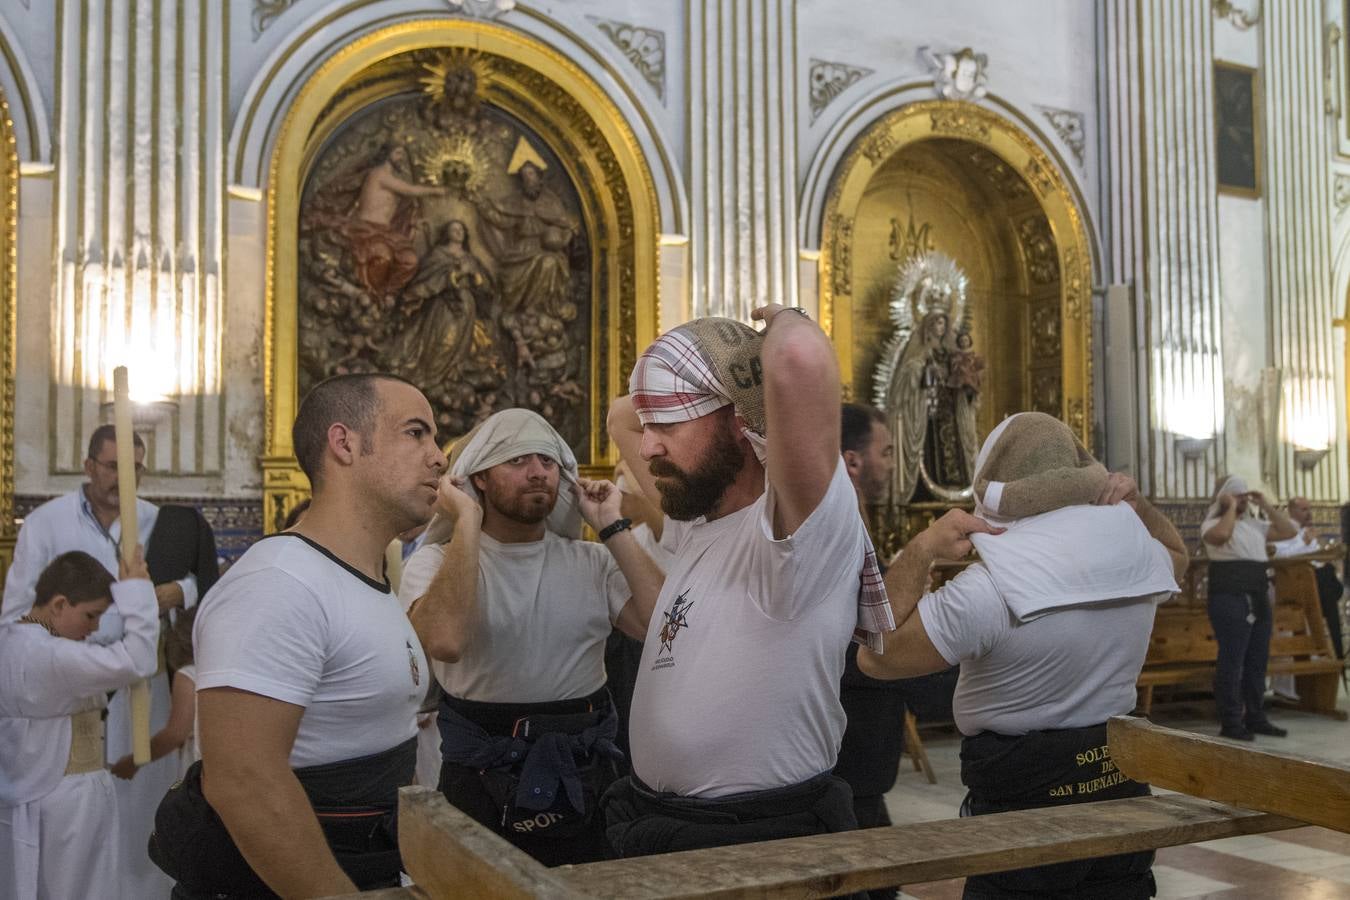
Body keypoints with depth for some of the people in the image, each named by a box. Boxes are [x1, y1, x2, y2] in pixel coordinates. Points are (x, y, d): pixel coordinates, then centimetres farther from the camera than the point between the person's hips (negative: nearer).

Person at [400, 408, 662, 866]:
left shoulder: (594, 562, 4)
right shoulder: (436, 563, -5)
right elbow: (446, 642, -28)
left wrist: (612, 528, -10)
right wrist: (467, 522, -22)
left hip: (586, 779, 3)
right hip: (482, 780, -3)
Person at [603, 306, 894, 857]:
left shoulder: (803, 526, -22)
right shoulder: (695, 522, 4)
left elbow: (801, 358, -39)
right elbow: (622, 417, 19)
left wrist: (781, 318, -17)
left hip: (764, 841, -8)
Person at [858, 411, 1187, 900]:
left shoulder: (987, 589, -23)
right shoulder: (1135, 555, -4)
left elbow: (876, 657, -14)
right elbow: (1177, 554, 23)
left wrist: (920, 549, -16)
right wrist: (1136, 503, 7)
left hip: (1024, 804, -5)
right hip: (1121, 788, 6)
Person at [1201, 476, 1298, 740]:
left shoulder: (1255, 524, 19)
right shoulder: (1212, 523, -3)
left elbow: (1290, 532, 16)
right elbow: (1221, 535, -27)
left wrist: (1266, 506, 12)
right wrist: (1231, 507, -12)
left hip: (1259, 599, 8)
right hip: (1230, 599, -8)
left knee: (1257, 660, 10)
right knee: (1231, 661, -7)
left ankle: (1255, 717, 18)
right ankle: (1231, 723, -4)